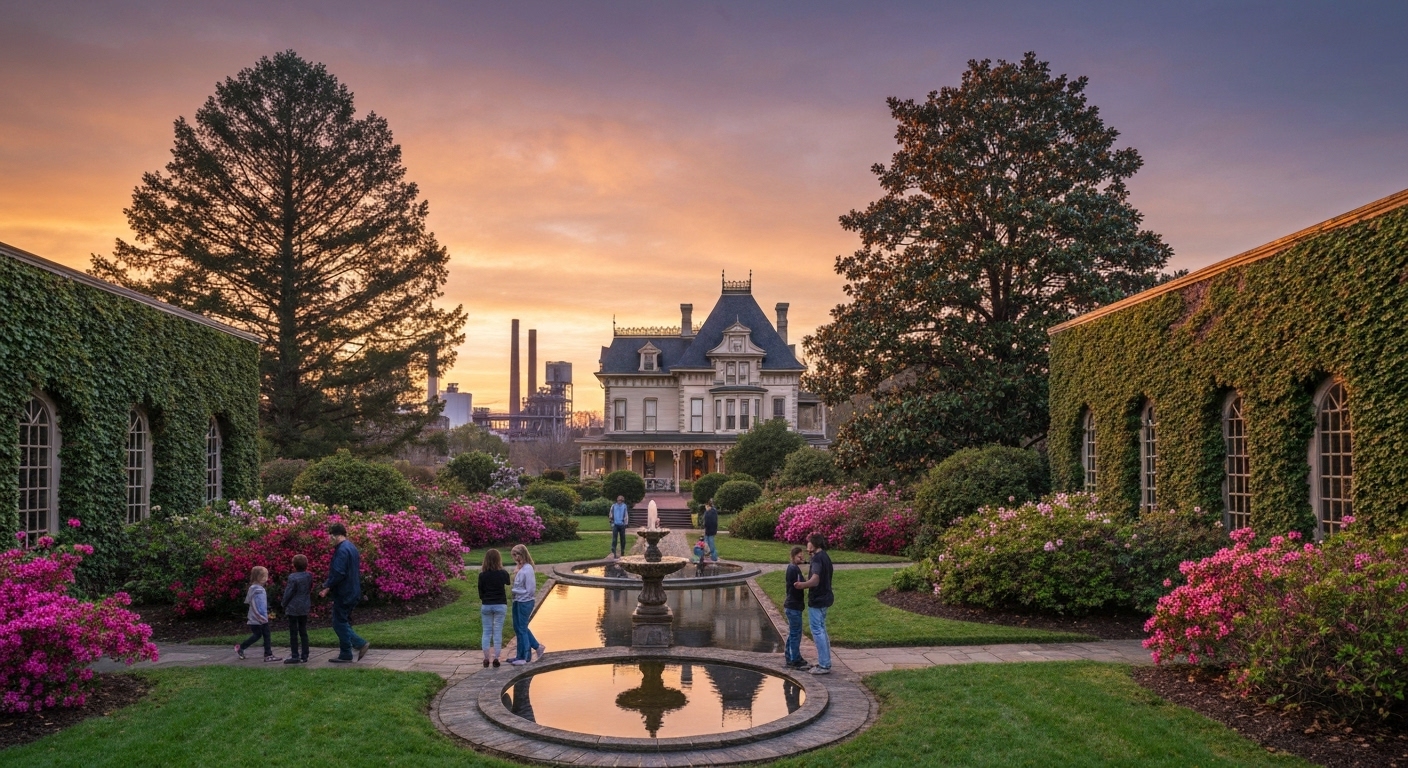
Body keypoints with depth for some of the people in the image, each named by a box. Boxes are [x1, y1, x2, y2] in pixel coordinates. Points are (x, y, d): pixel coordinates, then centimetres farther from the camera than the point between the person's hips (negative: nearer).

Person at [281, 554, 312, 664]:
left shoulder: (293, 577, -16)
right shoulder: (309, 576, 1)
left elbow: (288, 593, -13)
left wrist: (284, 605, 2)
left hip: (293, 608, -6)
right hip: (304, 607, 6)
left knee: (293, 633, 1)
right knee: (303, 632, 11)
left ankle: (295, 656, 2)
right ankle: (304, 655, 12)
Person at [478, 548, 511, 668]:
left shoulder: (482, 575, -6)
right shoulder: (503, 573, -7)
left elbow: (480, 592, 1)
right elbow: (509, 582, 15)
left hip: (486, 605, 1)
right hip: (500, 605, -1)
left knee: (486, 632, 9)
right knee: (498, 632, 4)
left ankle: (486, 659, 9)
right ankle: (496, 659, 2)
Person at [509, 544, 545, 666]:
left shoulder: (527, 569, -18)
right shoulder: (520, 568, 7)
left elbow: (529, 590, -19)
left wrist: (515, 591, -14)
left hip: (525, 602, -9)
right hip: (517, 601, 9)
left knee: (522, 629, 1)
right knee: (518, 627, 15)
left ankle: (522, 657, 13)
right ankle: (537, 647, 26)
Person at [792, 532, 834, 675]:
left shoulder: (817, 558, -17)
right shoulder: (826, 557, 13)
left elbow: (815, 580, -27)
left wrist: (802, 585, -18)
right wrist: (805, 584, 16)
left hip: (816, 600, -10)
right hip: (824, 598, 10)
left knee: (817, 632, -4)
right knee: (822, 631, 17)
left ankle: (824, 666, -2)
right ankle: (825, 662, 22)